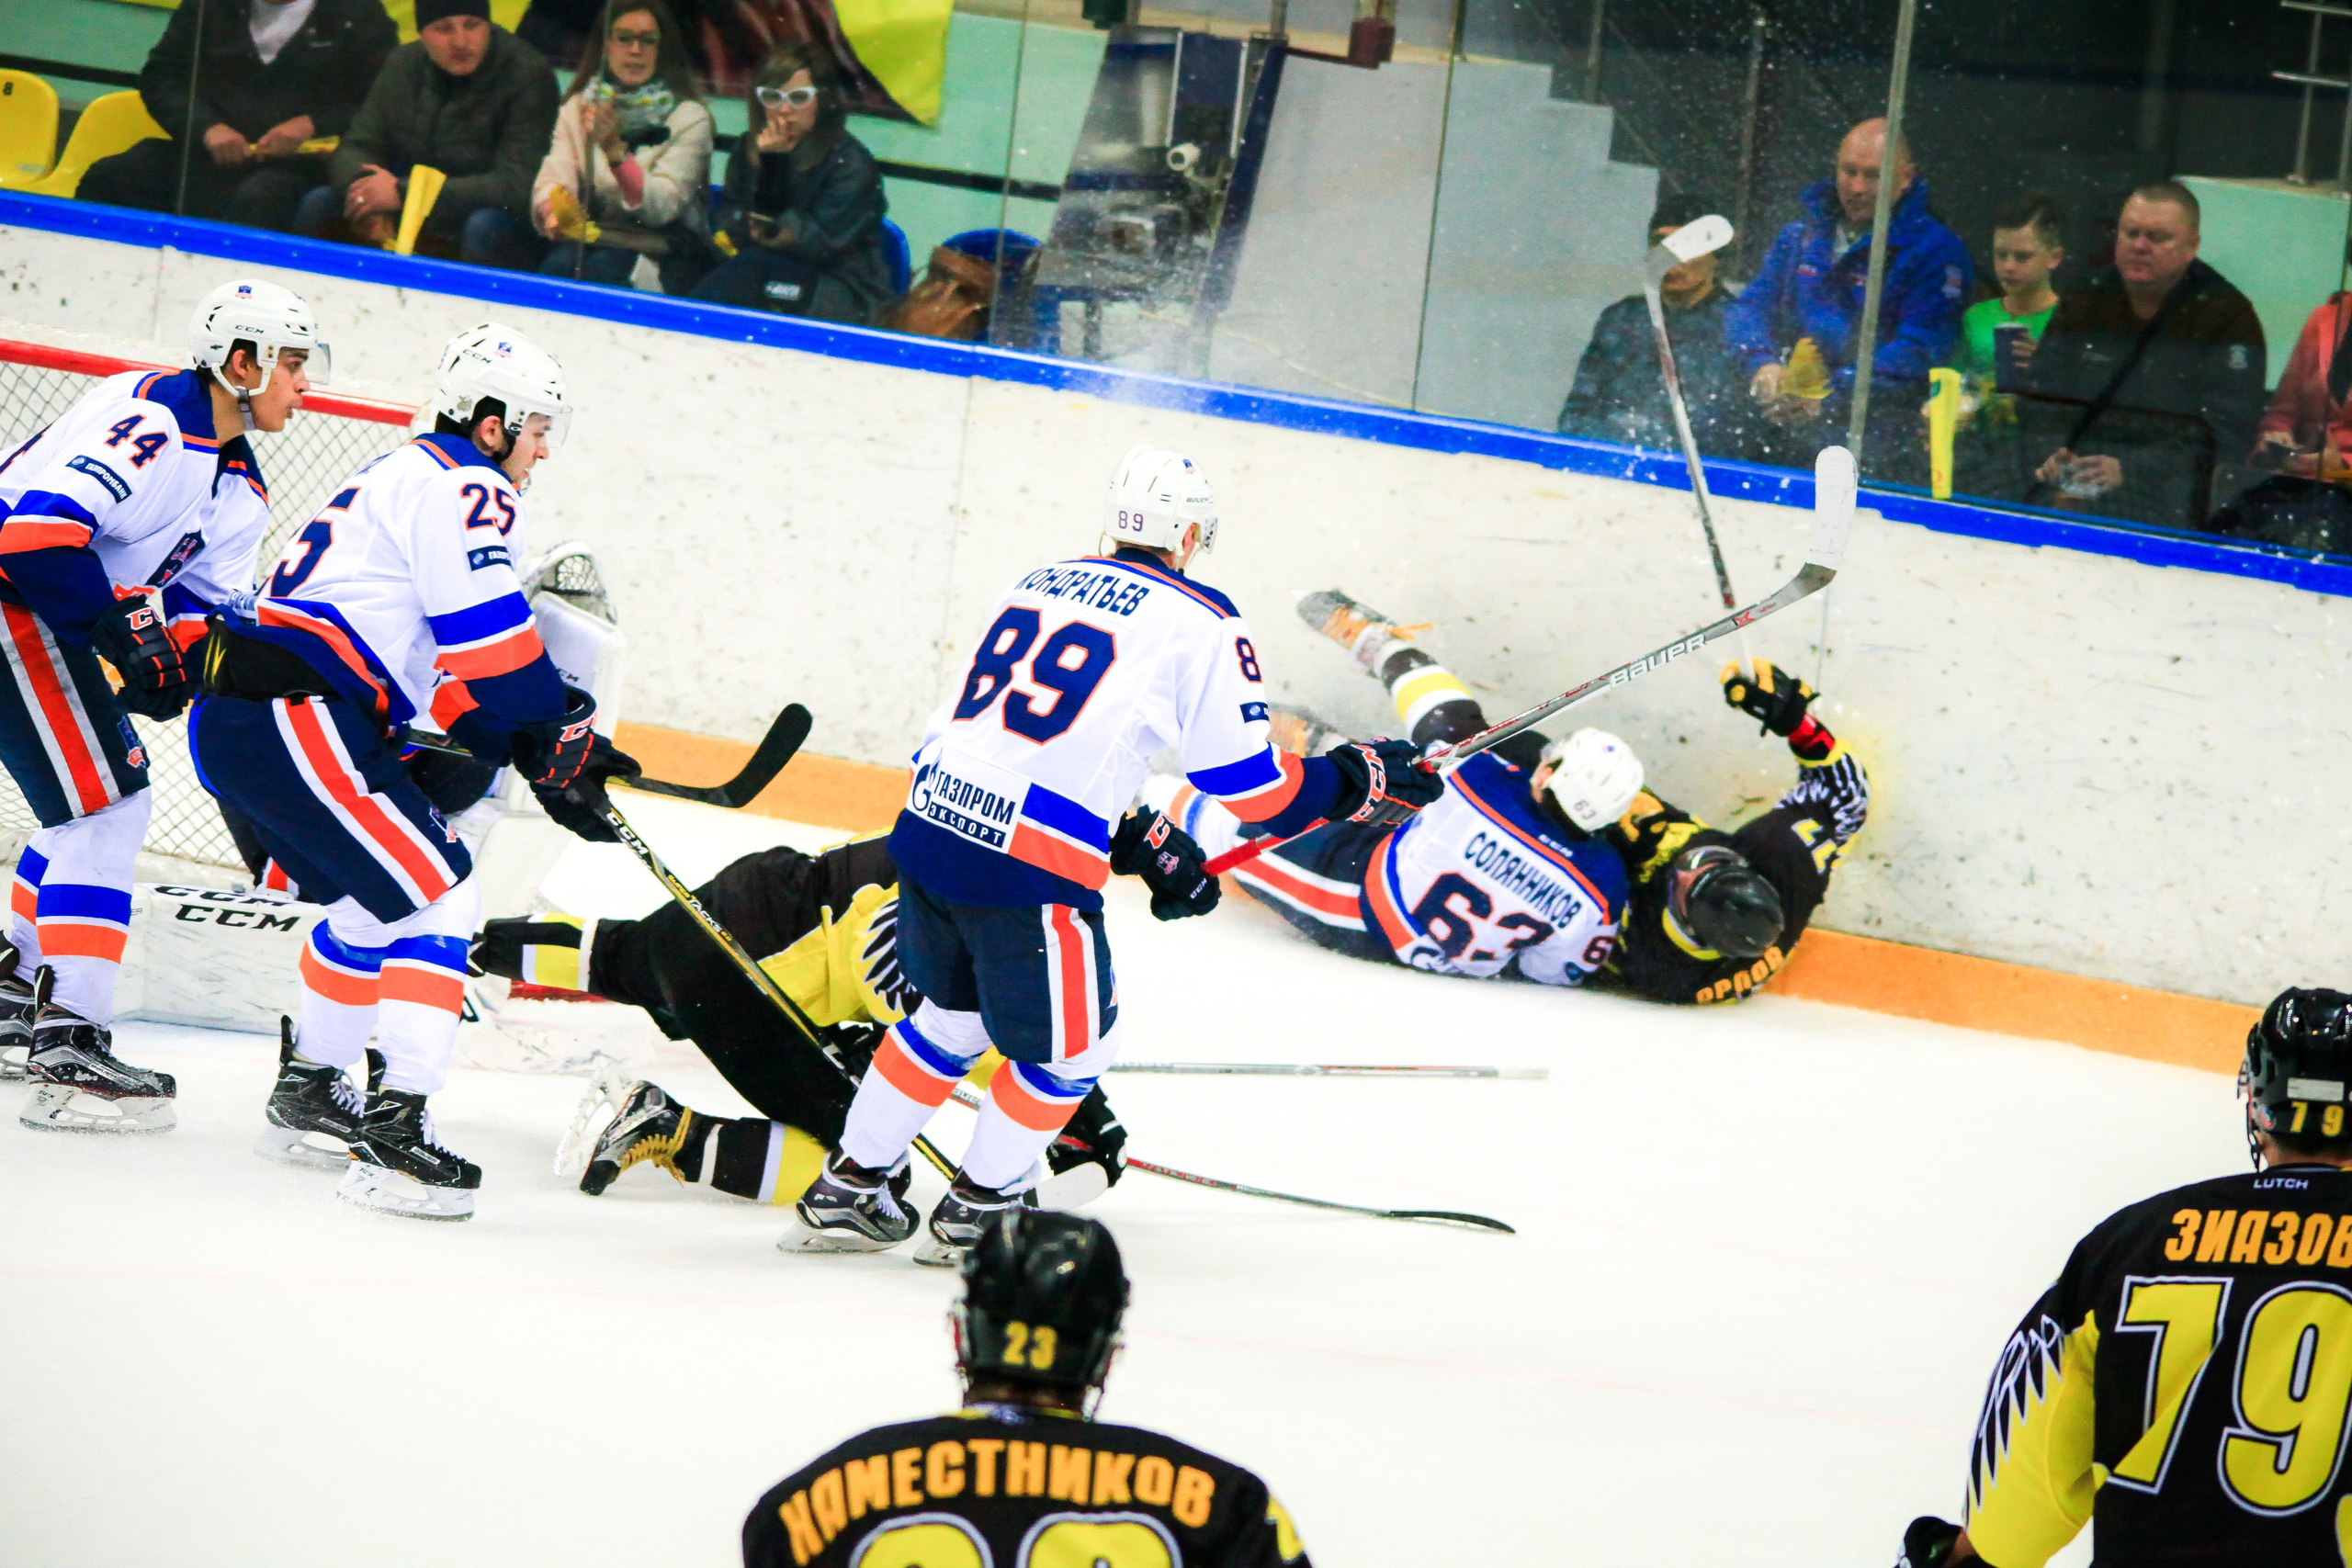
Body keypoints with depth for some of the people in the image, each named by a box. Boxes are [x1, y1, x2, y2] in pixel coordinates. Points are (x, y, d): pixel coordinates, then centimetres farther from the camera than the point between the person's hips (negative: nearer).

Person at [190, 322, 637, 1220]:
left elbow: (457, 672, 26)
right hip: (294, 717, -10)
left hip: (230, 718, 10)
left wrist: (548, 747, 20)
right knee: (439, 900, -10)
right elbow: (494, 652, -12)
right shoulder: (465, 489, -6)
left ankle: (310, 1081, 43)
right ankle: (394, 1136, -20)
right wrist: (560, 747, 2)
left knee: (373, 899, 28)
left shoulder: (407, 478, 27)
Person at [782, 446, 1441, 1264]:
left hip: (929, 825, 7)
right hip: (1027, 868, -7)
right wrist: (1362, 780, 15)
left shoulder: (1039, 584, 19)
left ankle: (844, 1193, 33)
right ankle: (974, 1213, 25)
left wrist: (1140, 842, 28)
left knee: (956, 1012, 30)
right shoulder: (1199, 623, -2)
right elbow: (1251, 784, -1)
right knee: (1073, 1041, 17)